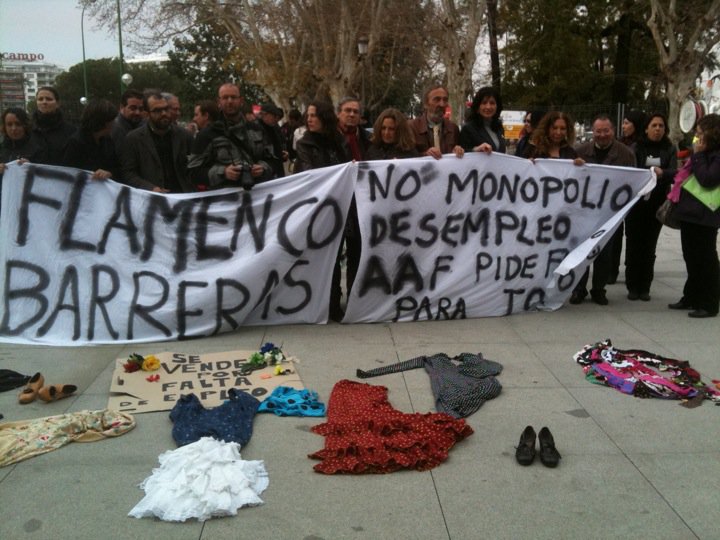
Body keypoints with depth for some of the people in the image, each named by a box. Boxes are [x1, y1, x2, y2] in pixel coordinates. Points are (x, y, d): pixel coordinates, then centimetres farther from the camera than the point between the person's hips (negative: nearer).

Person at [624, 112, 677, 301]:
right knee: (634, 245, -1)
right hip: (636, 202, -1)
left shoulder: (670, 149, 6)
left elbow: (674, 172, -7)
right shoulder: (637, 147, 2)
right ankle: (632, 287, 6)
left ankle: (644, 287, 10)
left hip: (657, 204, 1)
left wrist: (662, 172, -29)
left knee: (649, 246, 4)